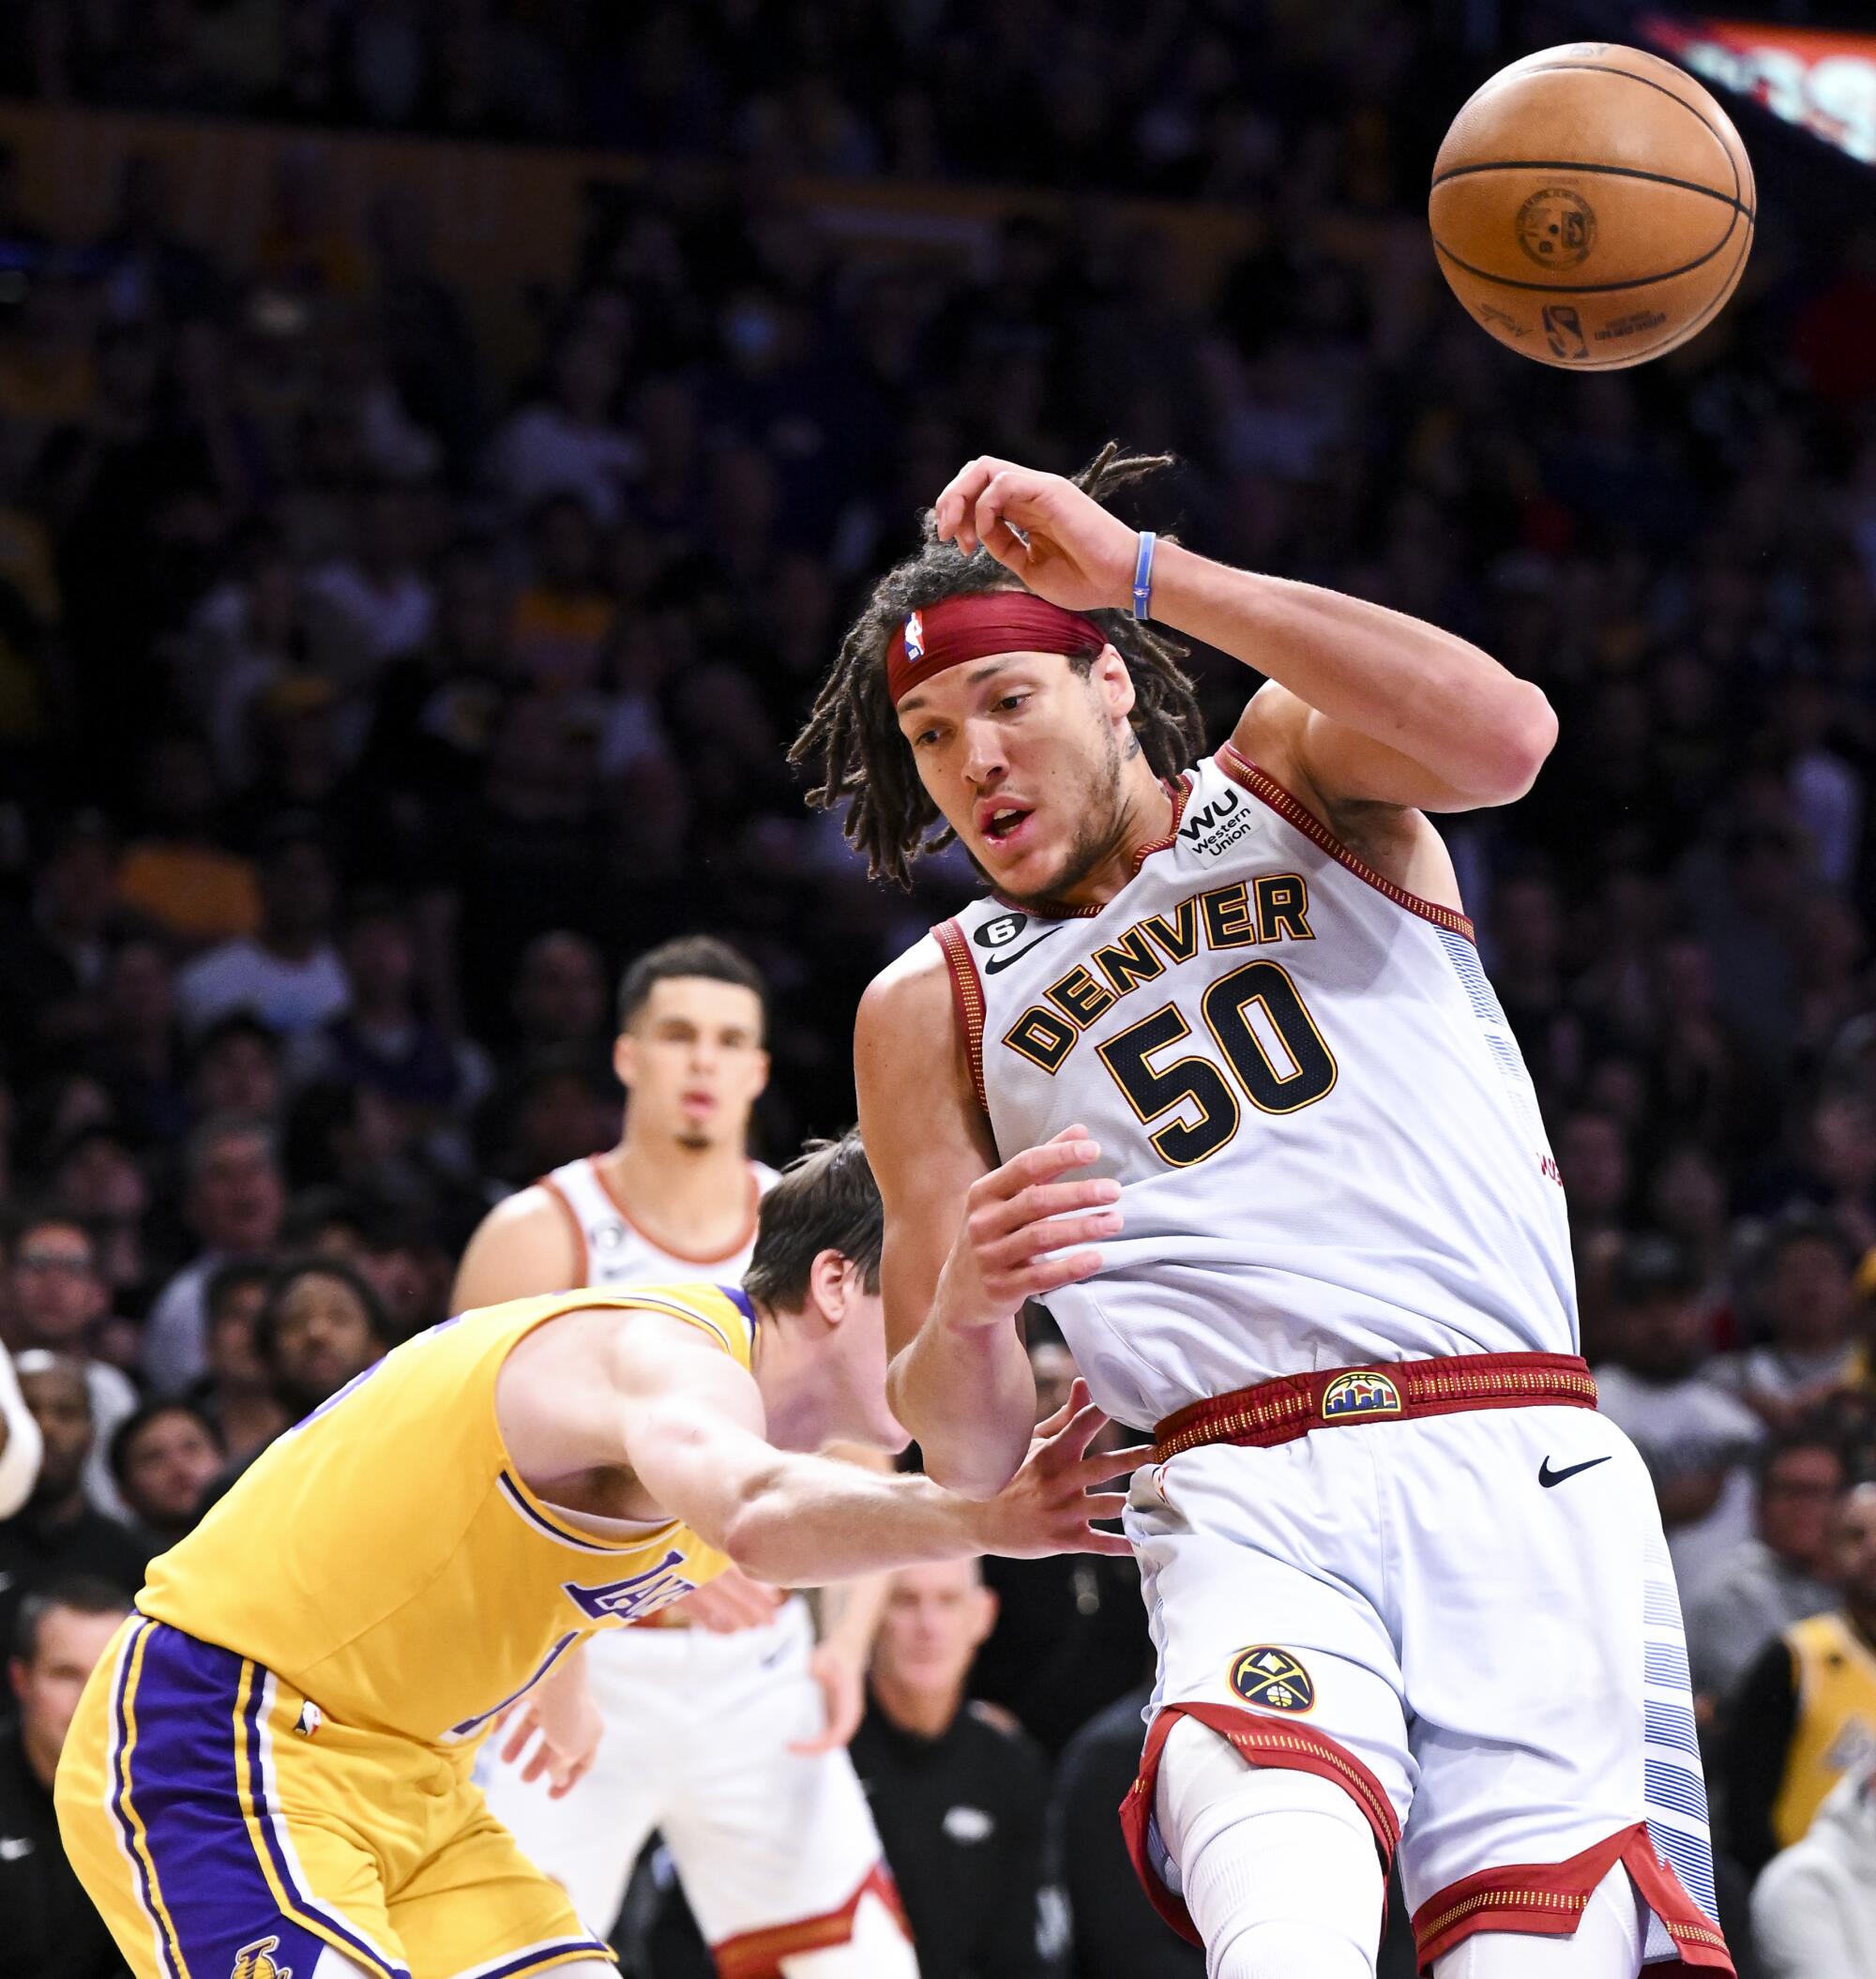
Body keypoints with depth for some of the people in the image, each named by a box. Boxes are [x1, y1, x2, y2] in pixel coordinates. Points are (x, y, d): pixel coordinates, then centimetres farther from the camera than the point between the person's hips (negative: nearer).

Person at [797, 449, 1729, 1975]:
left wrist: (1142, 570, -11)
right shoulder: (932, 1013, 19)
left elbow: (1504, 738, -10)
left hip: (1520, 1470, 0)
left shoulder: (1299, 772, 16)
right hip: (1246, 1509, 0)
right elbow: (969, 1451, 14)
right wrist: (966, 1310, -10)